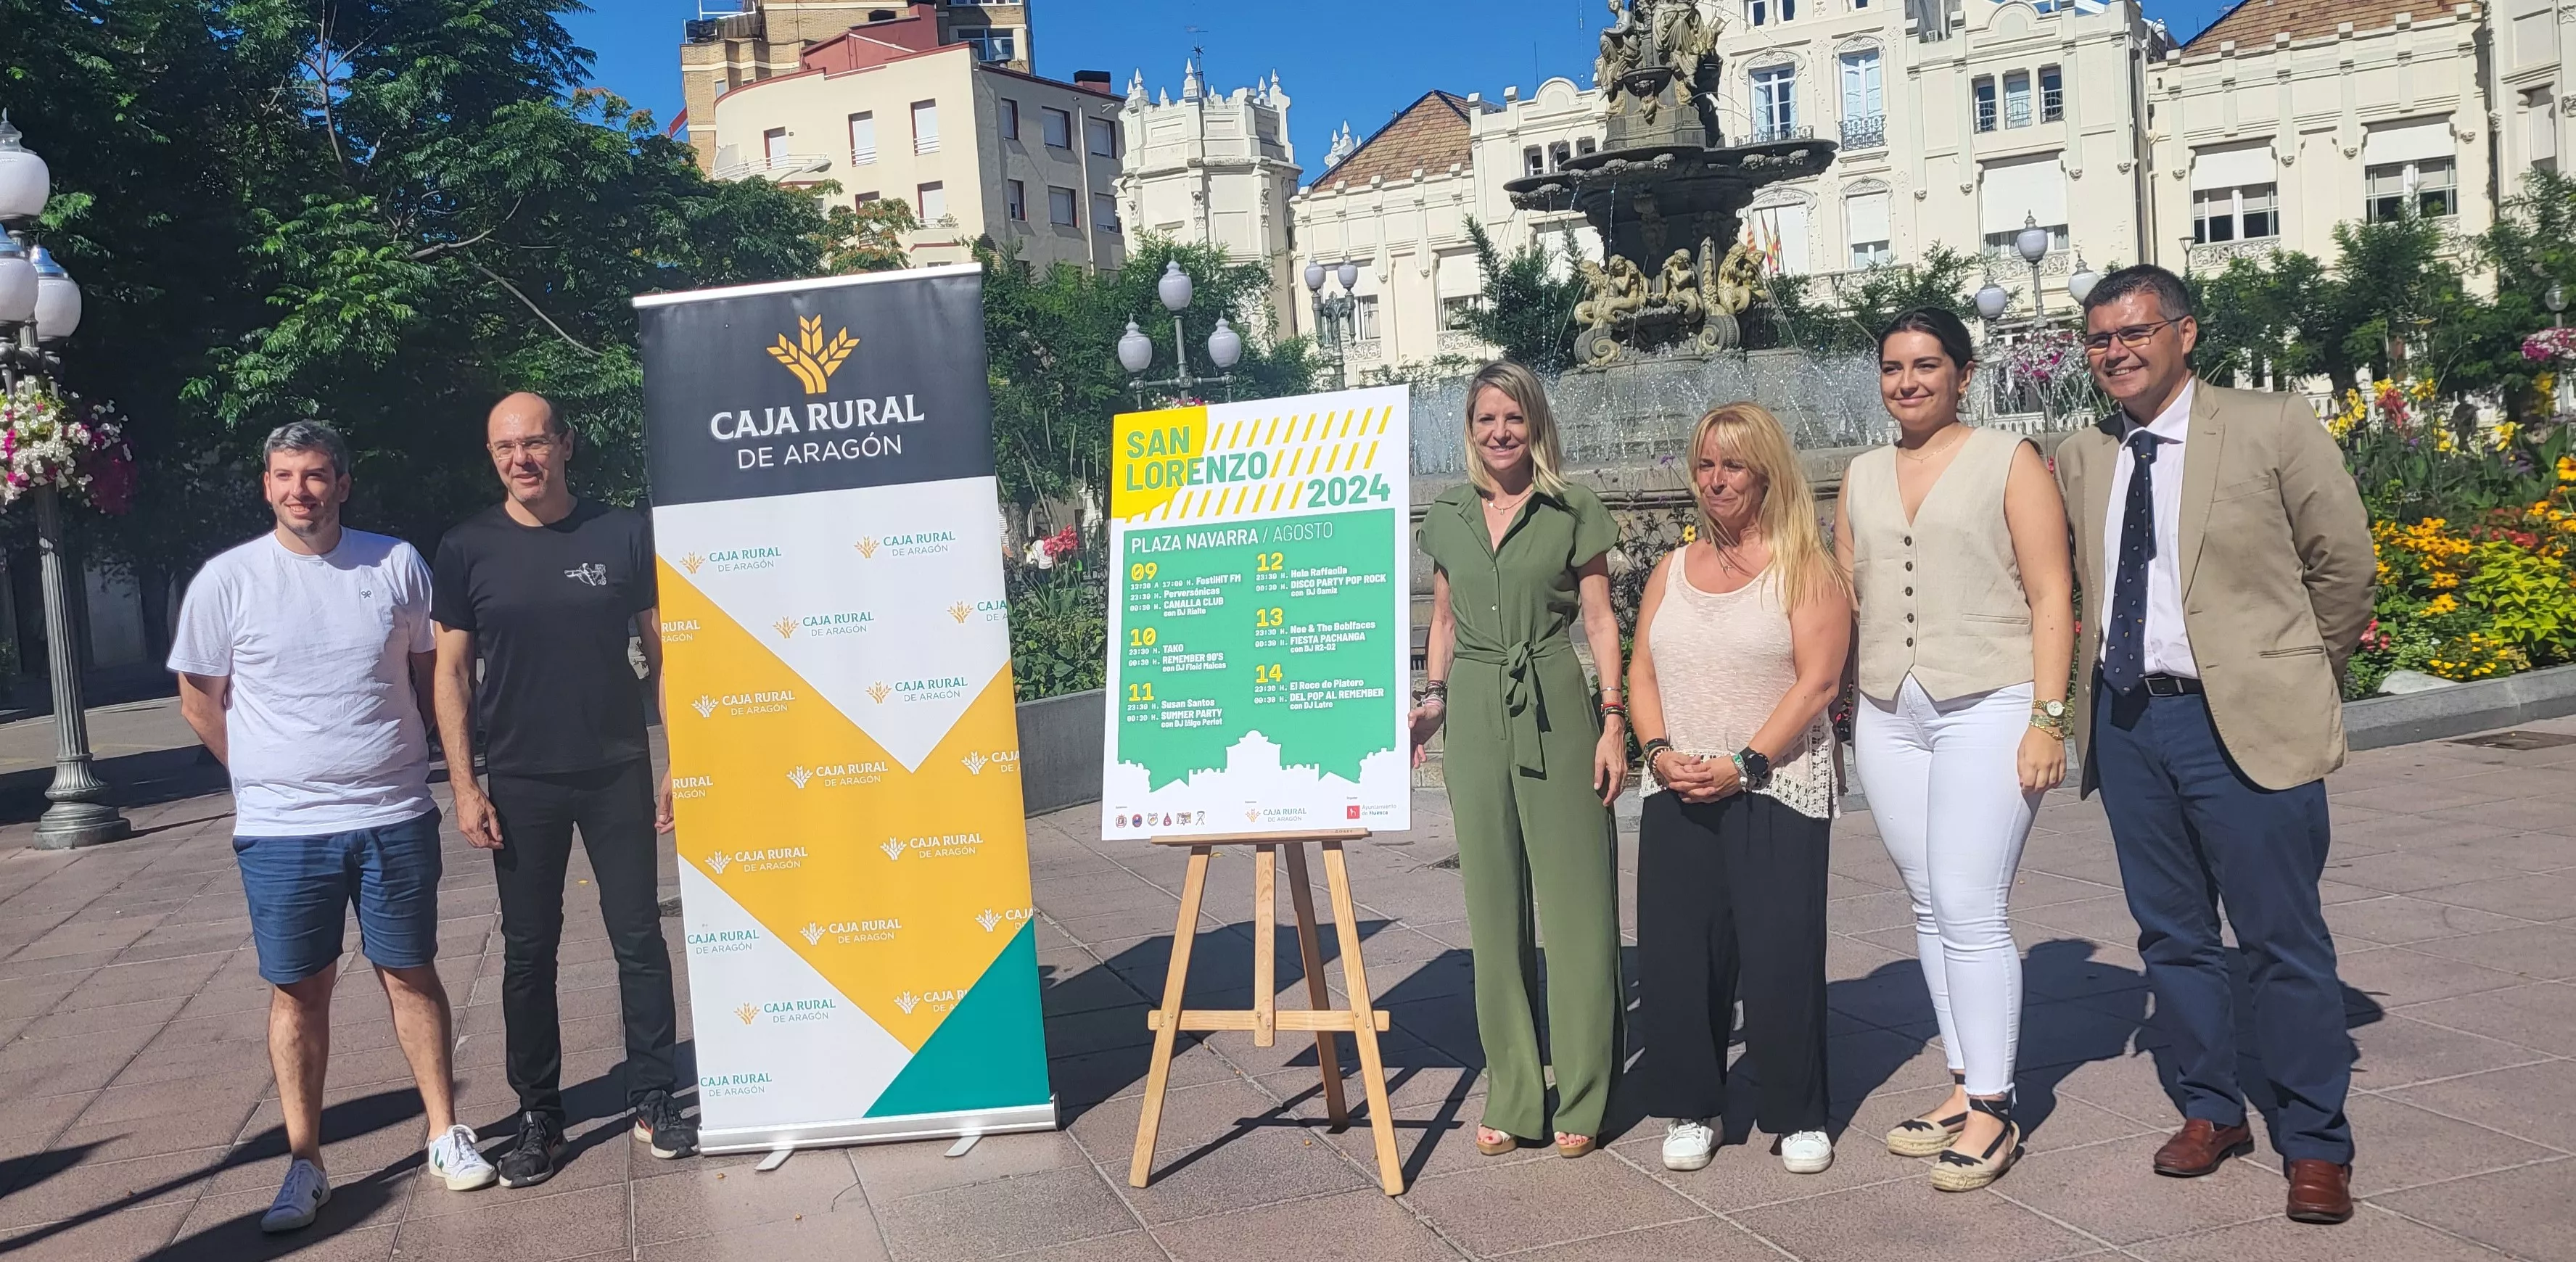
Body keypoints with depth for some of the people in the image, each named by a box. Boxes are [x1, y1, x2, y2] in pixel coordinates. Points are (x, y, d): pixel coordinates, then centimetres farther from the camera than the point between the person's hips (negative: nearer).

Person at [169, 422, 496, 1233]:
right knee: (299, 991, 8)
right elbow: (201, 704, 5)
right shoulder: (228, 580, -3)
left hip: (395, 819, 1)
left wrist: (396, 759, 10)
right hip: (282, 831, -1)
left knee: (411, 973, 10)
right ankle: (304, 1165, 19)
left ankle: (446, 1134, 21)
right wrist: (275, 777, 6)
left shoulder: (397, 565, 1)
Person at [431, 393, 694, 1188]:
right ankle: (539, 1116, 18)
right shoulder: (468, 549, 1)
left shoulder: (623, 534, -1)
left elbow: (662, 651, 3)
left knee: (639, 938, 4)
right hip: (521, 786, 1)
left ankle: (654, 1100, 16)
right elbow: (451, 673, 3)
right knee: (528, 952, 7)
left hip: (619, 774, 0)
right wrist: (464, 787, -2)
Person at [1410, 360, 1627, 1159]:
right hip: (1474, 714, 3)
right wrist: (1432, 697, 4)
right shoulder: (1447, 516, 11)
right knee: (1493, 903, 7)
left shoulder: (1574, 512, 2)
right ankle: (1512, 1098, 17)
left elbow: (1599, 620, 1)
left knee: (1575, 898, -1)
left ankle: (1580, 1099, 10)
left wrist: (1614, 722, -6)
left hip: (1555, 710, -3)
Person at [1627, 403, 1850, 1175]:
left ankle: (1799, 1117, 12)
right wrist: (1659, 750, -6)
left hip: (1777, 791, -4)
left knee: (1781, 954, -4)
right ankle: (1692, 1110, 16)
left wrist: (1743, 765, -17)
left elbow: (1816, 682, -10)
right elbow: (1641, 670, 12)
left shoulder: (1805, 568, -1)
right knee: (1676, 953, 2)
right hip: (1679, 794, 5)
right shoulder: (1673, 569, 15)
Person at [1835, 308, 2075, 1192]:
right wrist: (1830, 708, 11)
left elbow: (2051, 598, -4)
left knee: (1971, 912, -9)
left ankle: (1993, 1112, 1)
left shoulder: (2008, 462, 0)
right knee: (1929, 910, 8)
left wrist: (2048, 717, -11)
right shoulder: (1861, 477, 14)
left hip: (1986, 710, -5)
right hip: (1887, 716, 5)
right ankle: (1964, 1086, 18)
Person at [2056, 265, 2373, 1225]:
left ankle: (2316, 1146, 16)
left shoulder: (2273, 428, -4)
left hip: (2242, 722, -4)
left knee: (2284, 942, 2)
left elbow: (2344, 563, 2)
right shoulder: (2080, 459, 8)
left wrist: (2296, 675, 8)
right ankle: (2212, 1111, 30)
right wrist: (2096, 676, 10)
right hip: (2126, 722, 5)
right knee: (2172, 935, 14)